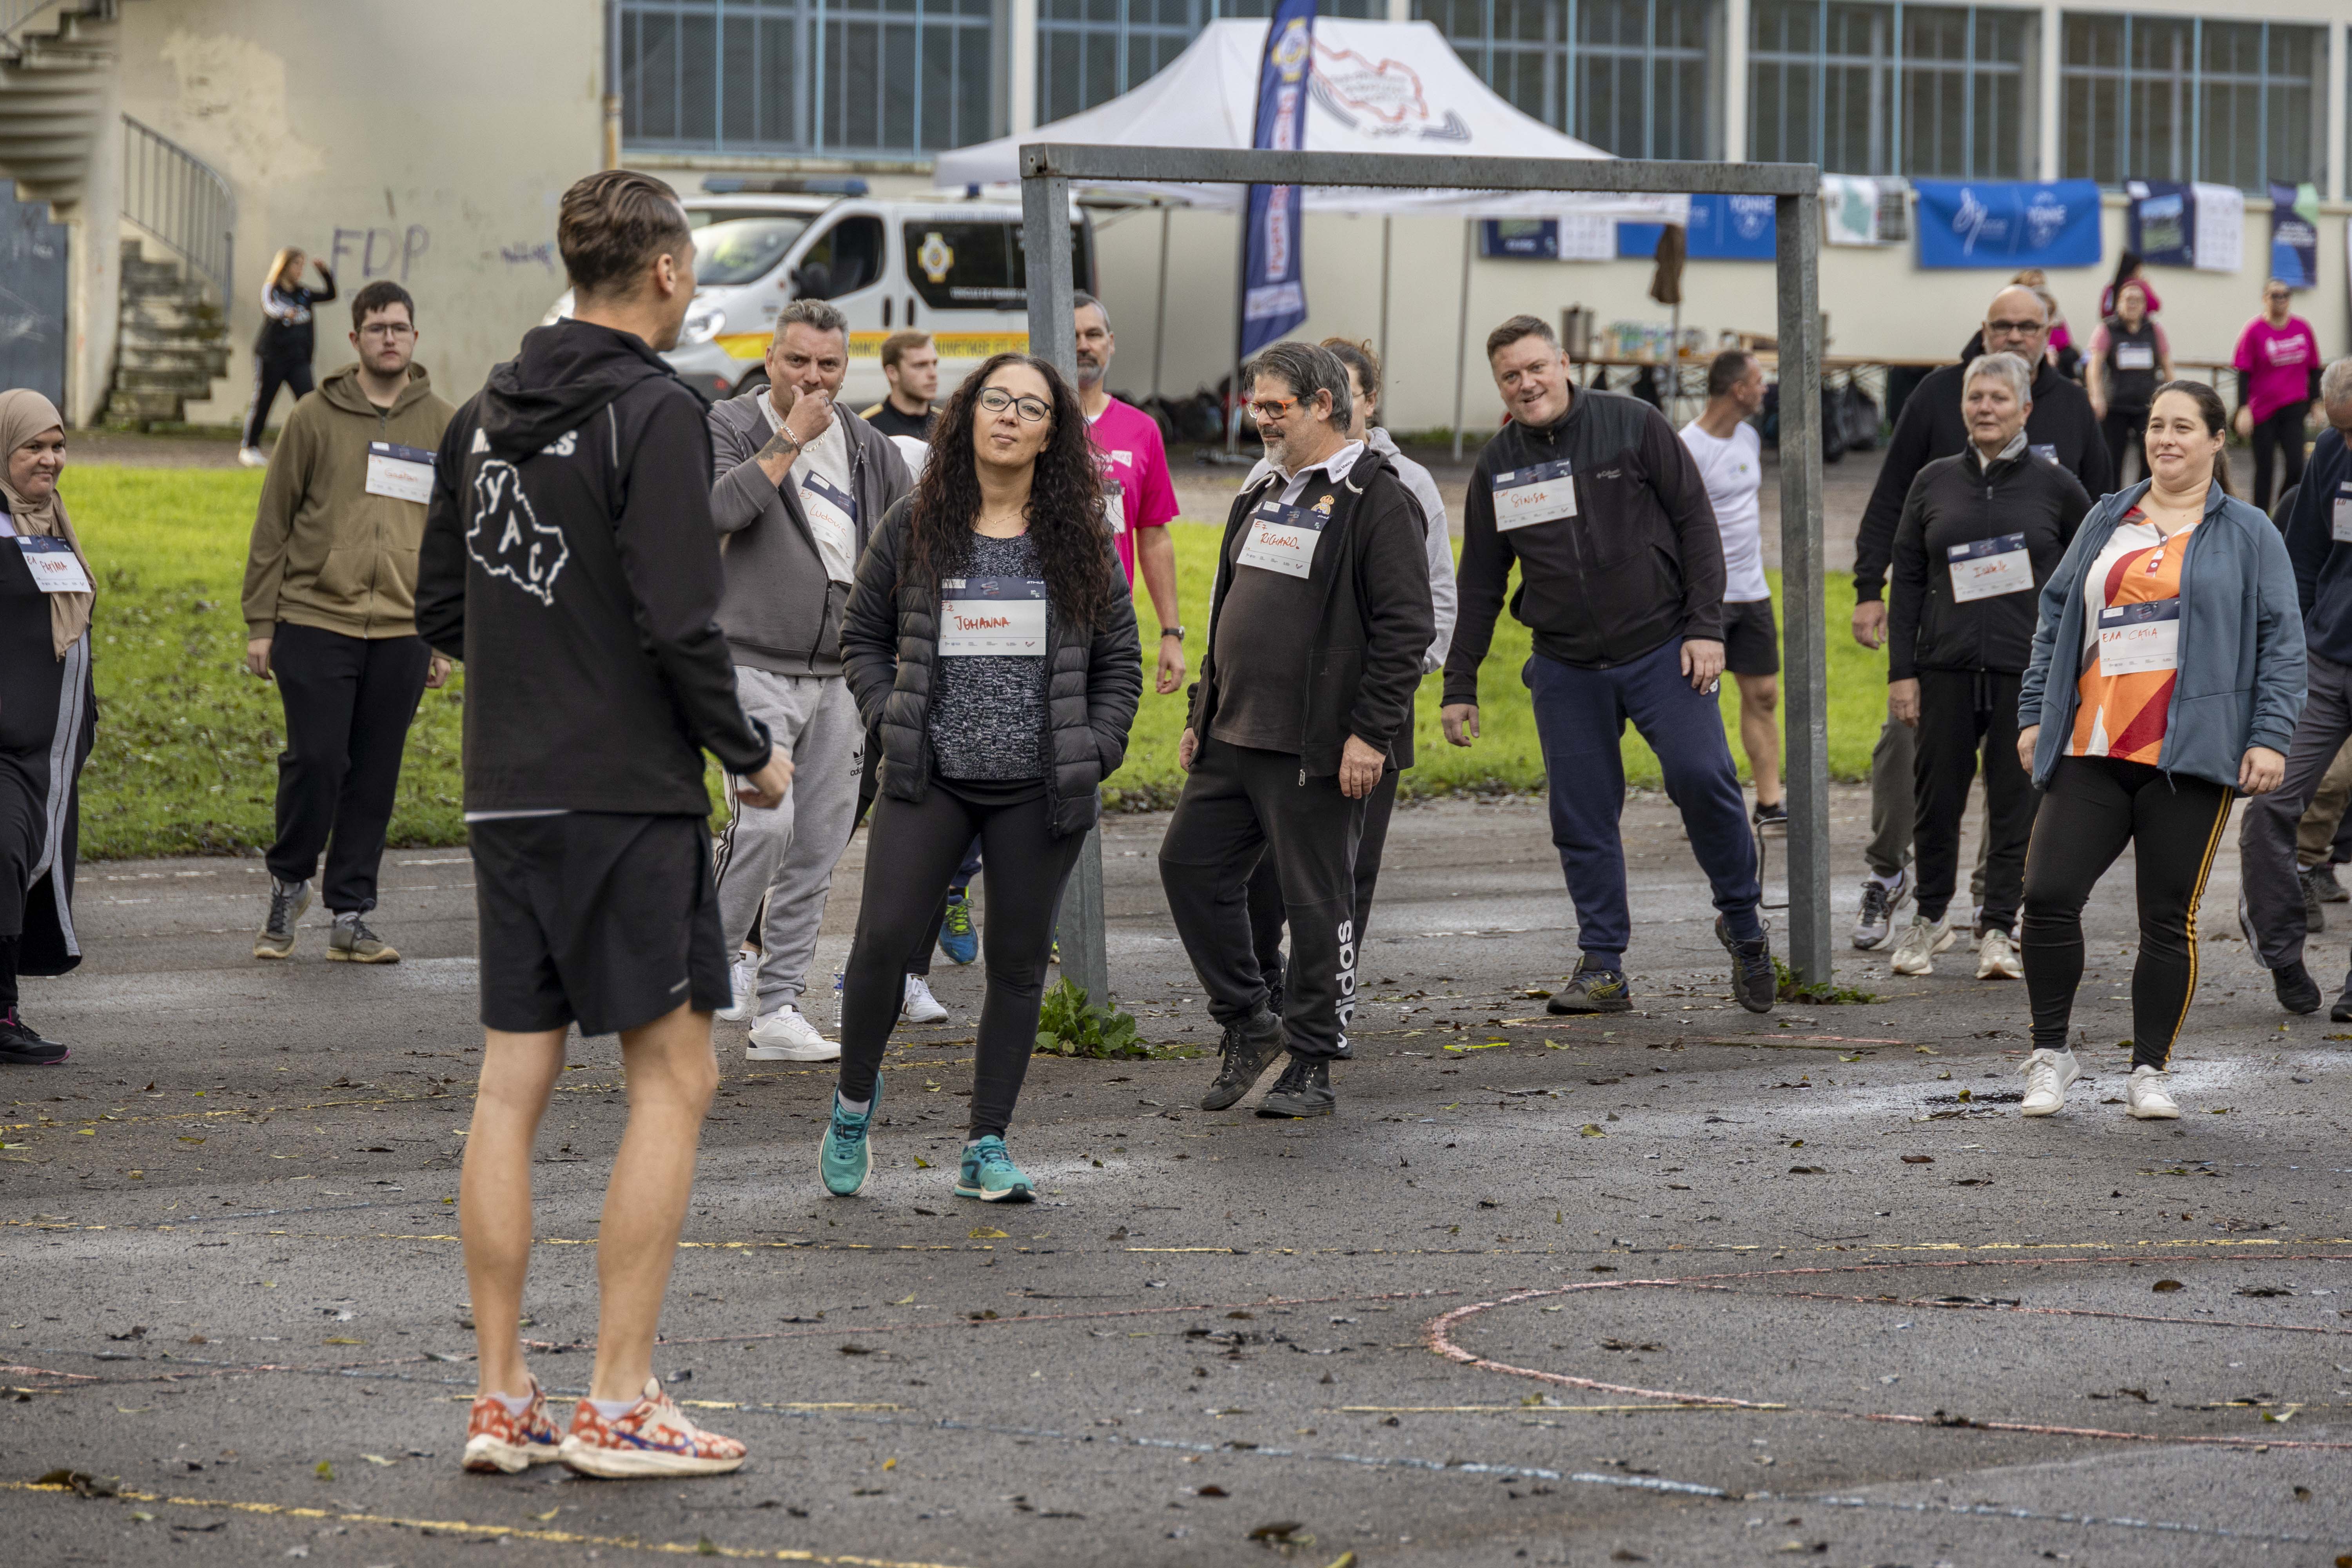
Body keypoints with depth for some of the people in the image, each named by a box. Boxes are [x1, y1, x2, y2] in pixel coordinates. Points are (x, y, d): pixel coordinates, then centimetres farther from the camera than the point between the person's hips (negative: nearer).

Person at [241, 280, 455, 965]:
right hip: (315, 621, -2)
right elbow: (273, 523, 4)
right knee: (315, 761, -7)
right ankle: (290, 883, 16)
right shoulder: (316, 417, 2)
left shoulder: (442, 425, 9)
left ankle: (350, 915, 12)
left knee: (375, 778, 5)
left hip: (401, 632, 2)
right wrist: (260, 623, -1)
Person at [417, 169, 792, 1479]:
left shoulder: (485, 415, 11)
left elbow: (441, 610, 16)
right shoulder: (655, 412, -12)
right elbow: (679, 623, -17)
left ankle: (503, 1397, 9)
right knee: (673, 1077, -1)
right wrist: (752, 754, -4)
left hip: (507, 792, 7)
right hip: (628, 793, -7)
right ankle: (621, 1403, -3)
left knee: (514, 1083, 8)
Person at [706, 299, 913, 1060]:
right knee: (766, 820, -21)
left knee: (819, 847, 4)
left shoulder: (867, 448, 12)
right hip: (756, 665, -5)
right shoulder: (732, 426, -3)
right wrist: (791, 437, -18)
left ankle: (778, 1008, 9)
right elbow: (721, 507, -22)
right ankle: (719, 947, 3)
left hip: (837, 675, 6)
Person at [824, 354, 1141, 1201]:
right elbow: (861, 635, 12)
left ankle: (986, 1148, 13)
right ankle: (854, 1101, 12)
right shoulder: (914, 527, 3)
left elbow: (1120, 660, 10)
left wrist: (1095, 752, -1)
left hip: (1040, 786, 1)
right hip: (929, 780, -1)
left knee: (1018, 962, 4)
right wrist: (890, 717, -2)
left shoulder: (1081, 537, 5)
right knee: (883, 939, -12)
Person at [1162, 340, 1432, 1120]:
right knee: (1190, 865, 8)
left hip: (1318, 750, -8)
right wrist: (1202, 716, 20)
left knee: (1318, 901, -1)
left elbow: (1406, 628, -15)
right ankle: (1247, 1021, 22)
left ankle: (1313, 1064, 9)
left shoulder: (1379, 500, -10)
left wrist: (1370, 733, -20)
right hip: (1234, 736, 8)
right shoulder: (1264, 496, 17)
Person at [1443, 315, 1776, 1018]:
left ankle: (1743, 923, 4)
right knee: (1582, 817, 1)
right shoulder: (1496, 468, 6)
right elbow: (1479, 585, 13)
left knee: (1702, 776, -16)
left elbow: (1697, 525, -2)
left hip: (1662, 650, -3)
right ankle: (1602, 967, 9)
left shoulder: (1633, 426, -3)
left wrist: (1706, 628, -9)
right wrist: (1459, 684, 11)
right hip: (1566, 669, 3)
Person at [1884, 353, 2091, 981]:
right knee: (1937, 794, 5)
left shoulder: (2054, 486, 2)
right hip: (1947, 667, 2)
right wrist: (1901, 672, 1)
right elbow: (1906, 582, 8)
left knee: (2016, 799, 0)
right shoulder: (1935, 483, 7)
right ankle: (1931, 916, 24)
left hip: (2027, 668, -1)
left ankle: (1998, 929, 10)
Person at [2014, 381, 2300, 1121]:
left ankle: (2150, 1072, 12)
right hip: (2090, 751, 3)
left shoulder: (2248, 534, 6)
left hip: (2188, 756, -3)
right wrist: (2035, 714, 13)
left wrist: (2269, 737, -7)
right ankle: (2051, 1054, 9)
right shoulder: (2106, 522, 16)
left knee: (2170, 919, 0)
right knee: (2049, 895, -8)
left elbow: (2282, 642, 2)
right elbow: (2055, 618, 20)